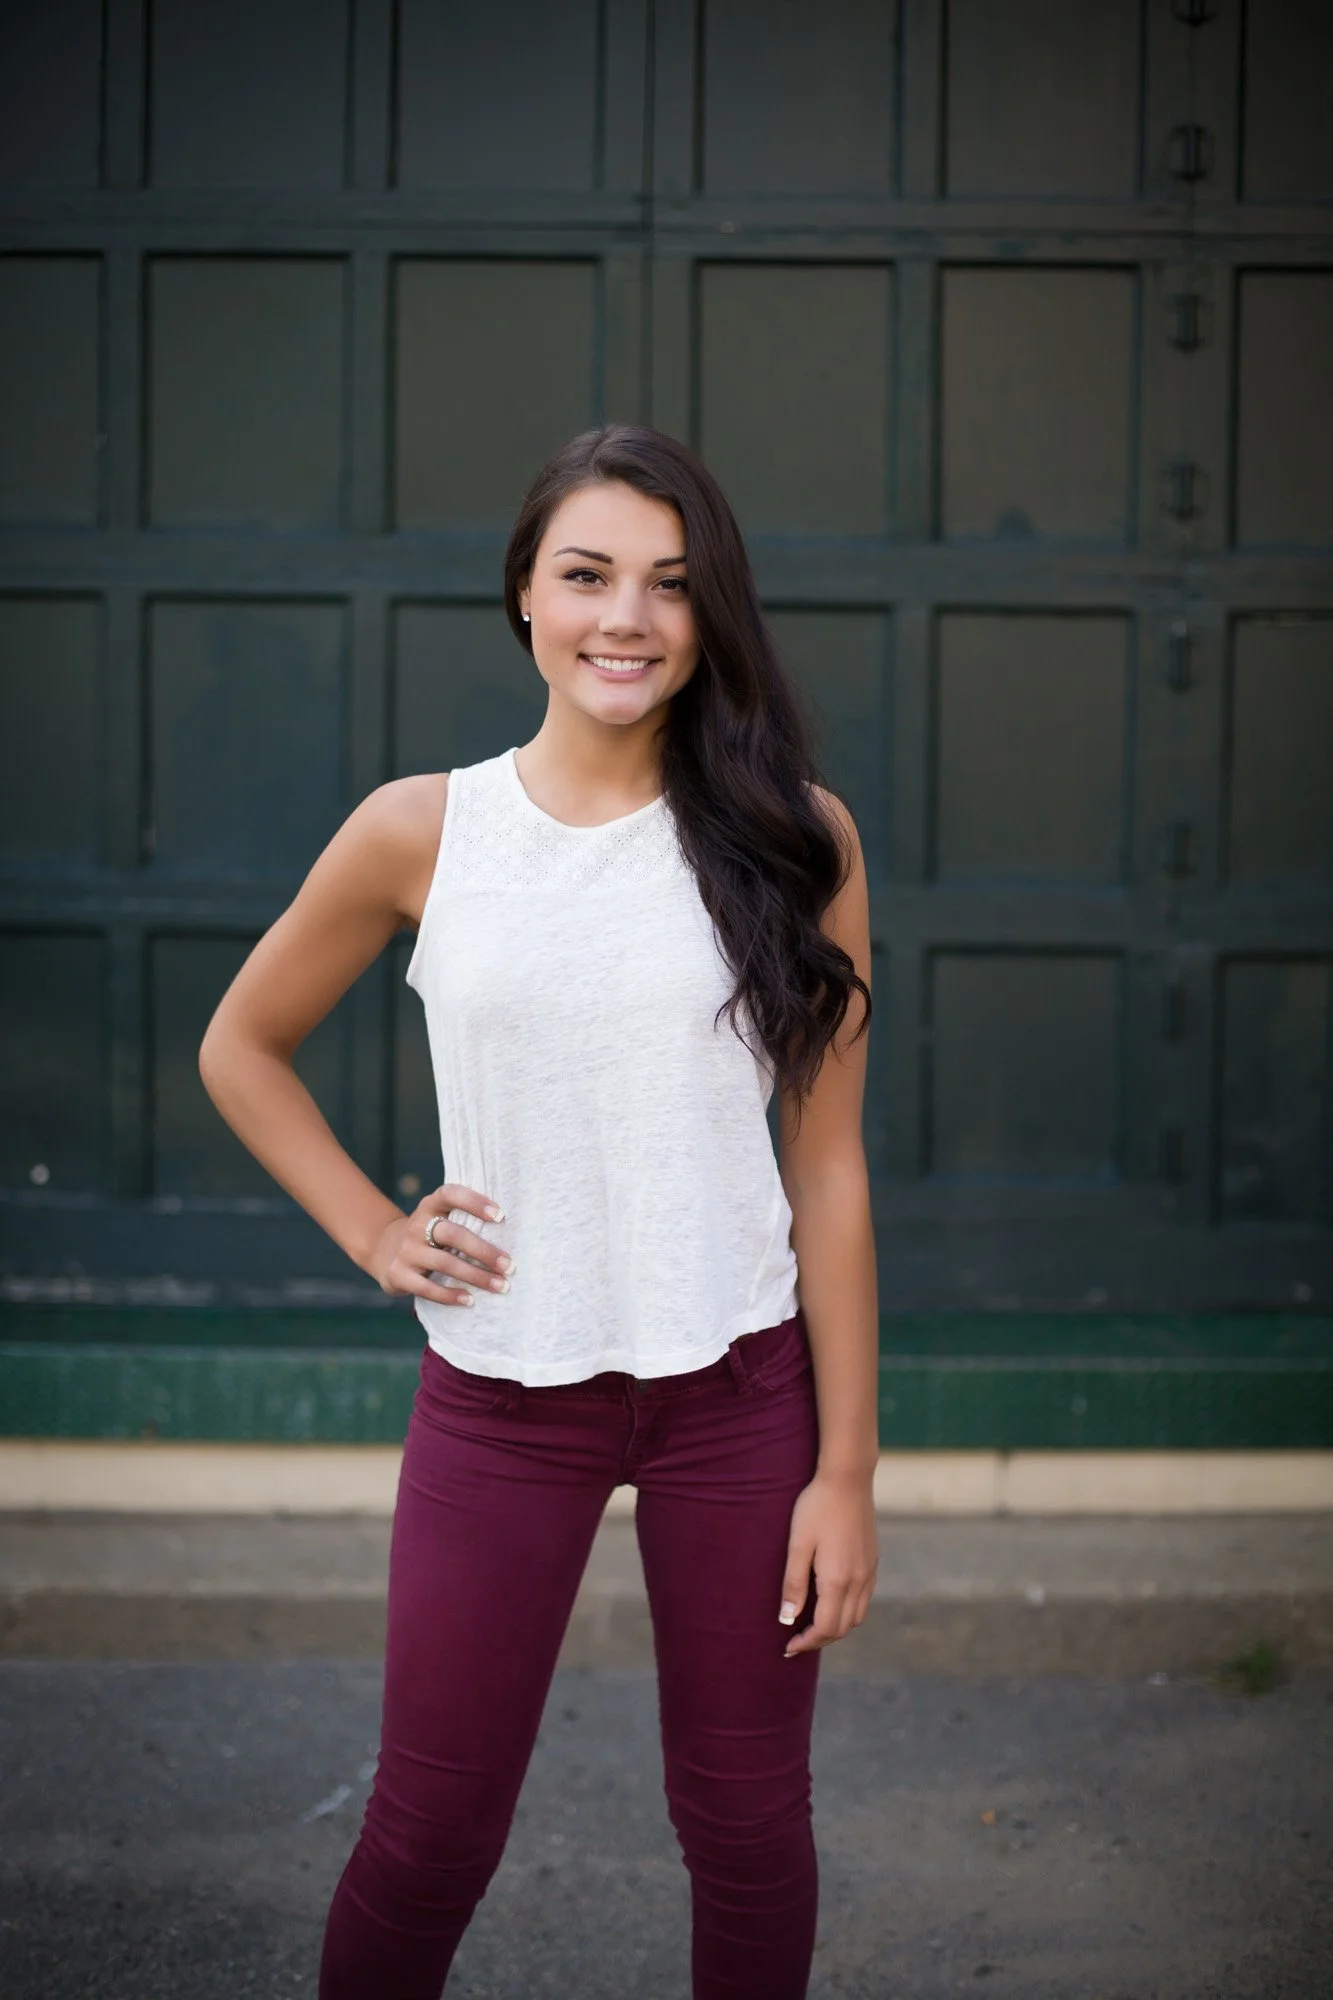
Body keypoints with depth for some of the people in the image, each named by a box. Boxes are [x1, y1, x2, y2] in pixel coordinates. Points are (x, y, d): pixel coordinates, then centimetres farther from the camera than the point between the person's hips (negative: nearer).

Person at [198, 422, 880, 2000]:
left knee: (747, 1825, 11)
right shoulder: (421, 834, -3)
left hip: (737, 1385, 0)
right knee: (428, 1836, 8)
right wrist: (373, 1234, 1)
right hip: (499, 1394, 0)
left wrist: (846, 1466, -3)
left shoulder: (792, 838, -4)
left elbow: (827, 1170, -2)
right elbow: (240, 1050, 12)